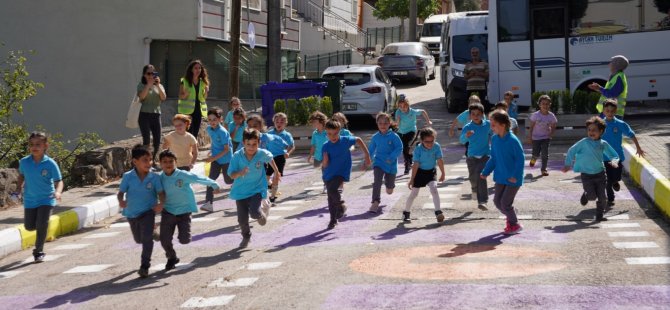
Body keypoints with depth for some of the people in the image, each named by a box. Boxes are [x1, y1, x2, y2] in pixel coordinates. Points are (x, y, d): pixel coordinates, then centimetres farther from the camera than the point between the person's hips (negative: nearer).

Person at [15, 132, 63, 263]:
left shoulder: (50, 163, -17)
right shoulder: (24, 162, -7)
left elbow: (59, 181, -16)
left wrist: (57, 192, -34)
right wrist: (19, 189, 6)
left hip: (46, 199, -3)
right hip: (29, 199, 3)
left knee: (42, 225, -13)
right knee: (29, 226, 9)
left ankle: (39, 252, 6)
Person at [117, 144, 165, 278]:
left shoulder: (154, 177, -12)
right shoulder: (128, 177, -11)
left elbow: (161, 192, -10)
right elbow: (121, 192, -8)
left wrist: (161, 203, -31)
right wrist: (121, 201, -30)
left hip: (148, 212, -3)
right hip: (131, 213, 3)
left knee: (147, 238, -19)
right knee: (139, 239, 24)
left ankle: (145, 266, -11)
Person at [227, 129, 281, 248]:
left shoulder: (262, 154, -14)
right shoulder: (237, 156, -16)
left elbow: (270, 159, 10)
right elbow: (231, 174, -14)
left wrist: (276, 173, 22)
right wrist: (240, 173, -35)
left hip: (257, 189, -1)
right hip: (241, 191, 1)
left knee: (254, 212, -22)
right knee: (242, 218, 5)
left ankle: (264, 208, 15)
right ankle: (246, 237, 36)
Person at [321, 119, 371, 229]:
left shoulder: (345, 141, -11)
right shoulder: (325, 147, -6)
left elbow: (358, 140, 8)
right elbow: (324, 165, -1)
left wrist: (367, 156, 7)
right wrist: (324, 162, -26)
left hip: (341, 173, -4)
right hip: (328, 174, 4)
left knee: (332, 189, -27)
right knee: (330, 198, 11)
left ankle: (341, 206, 2)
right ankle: (333, 220, 28)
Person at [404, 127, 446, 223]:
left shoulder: (437, 146, -17)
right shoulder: (418, 149, -21)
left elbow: (440, 161, -9)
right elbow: (416, 165, -19)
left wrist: (442, 173, -3)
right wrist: (412, 179, -16)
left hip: (431, 172, 1)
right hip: (420, 172, -1)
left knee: (434, 189, -20)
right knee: (414, 193, 6)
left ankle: (438, 212, -18)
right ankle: (406, 213, 24)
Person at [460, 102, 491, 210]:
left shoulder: (487, 124, -6)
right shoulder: (467, 127, -14)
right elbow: (462, 140, -30)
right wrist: (466, 135, -49)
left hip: (485, 155, -1)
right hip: (472, 156, 1)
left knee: (481, 177, -17)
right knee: (472, 177, 12)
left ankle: (482, 202, -16)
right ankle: (474, 189, 49)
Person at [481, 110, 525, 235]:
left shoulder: (513, 140, -22)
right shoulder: (494, 139, 0)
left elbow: (520, 159, -18)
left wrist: (515, 176, -22)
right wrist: (486, 172, 8)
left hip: (513, 179, -7)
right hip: (500, 177, 7)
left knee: (505, 203, -5)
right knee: (497, 201, 9)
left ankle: (515, 225, 17)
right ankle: (510, 218, 34)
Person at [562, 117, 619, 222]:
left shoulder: (603, 144, -2)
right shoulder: (584, 142, -8)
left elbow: (614, 155, 4)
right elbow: (571, 151, -1)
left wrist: (614, 161, -18)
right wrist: (568, 164, -4)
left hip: (600, 174, 2)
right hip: (586, 175, -2)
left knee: (602, 197, 1)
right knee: (592, 196, -10)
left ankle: (599, 215, 17)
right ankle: (586, 195, 26)